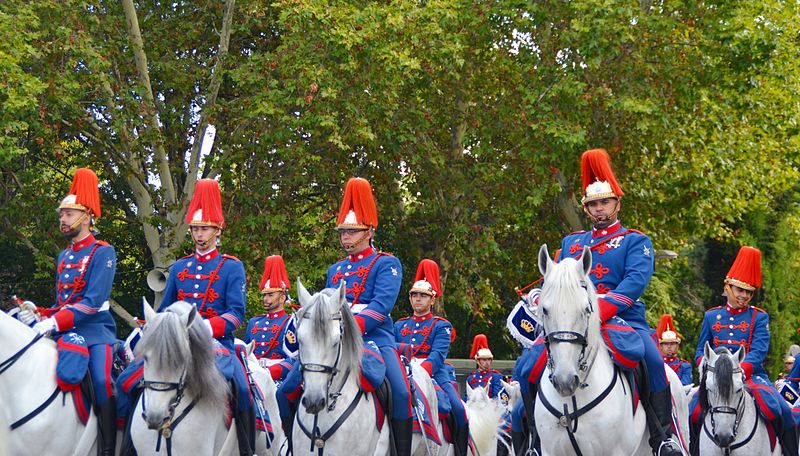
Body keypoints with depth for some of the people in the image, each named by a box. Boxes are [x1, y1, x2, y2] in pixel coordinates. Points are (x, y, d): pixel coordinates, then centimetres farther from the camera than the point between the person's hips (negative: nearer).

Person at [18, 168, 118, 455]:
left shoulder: (103, 253, -5)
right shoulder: (64, 256, 18)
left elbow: (93, 301, -16)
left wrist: (53, 323, -23)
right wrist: (38, 315, 1)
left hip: (95, 329, -8)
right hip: (64, 331, 8)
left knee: (102, 382, -28)